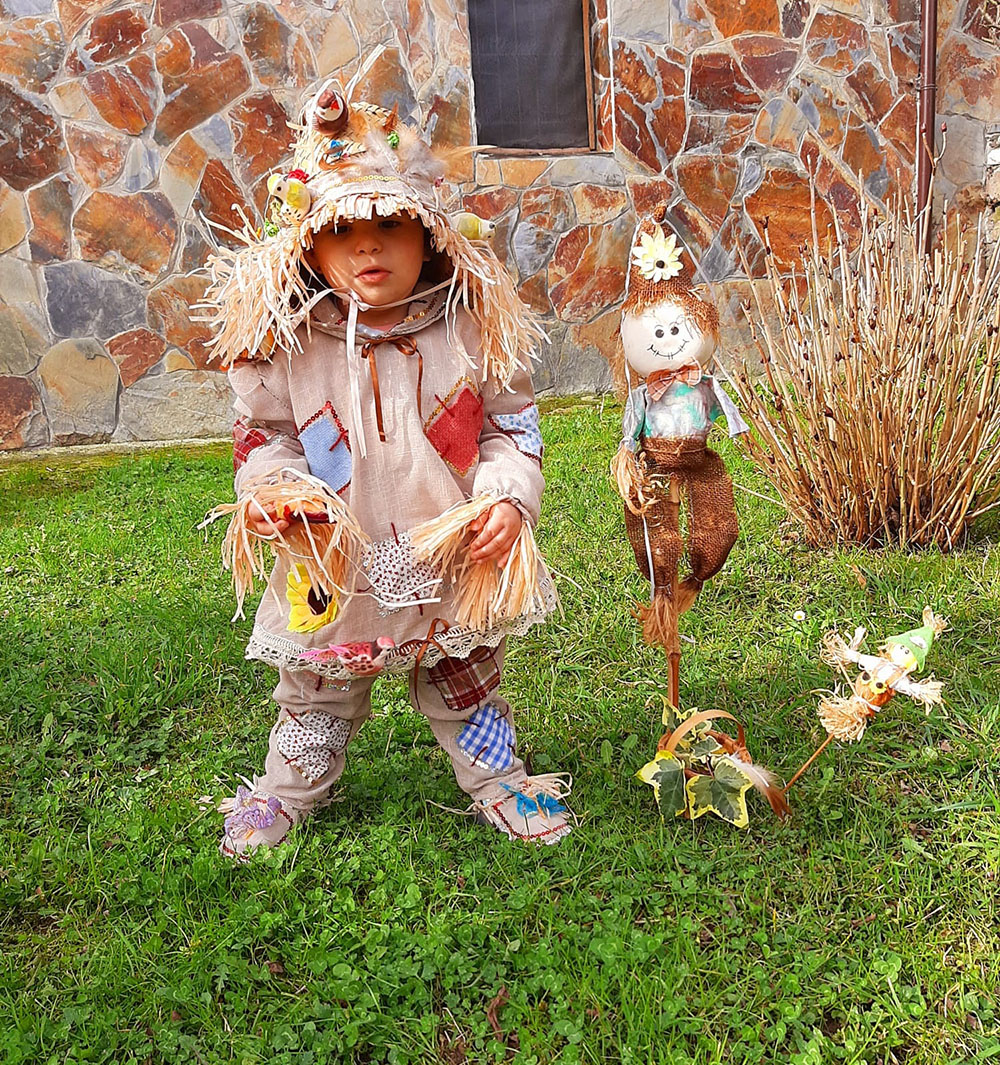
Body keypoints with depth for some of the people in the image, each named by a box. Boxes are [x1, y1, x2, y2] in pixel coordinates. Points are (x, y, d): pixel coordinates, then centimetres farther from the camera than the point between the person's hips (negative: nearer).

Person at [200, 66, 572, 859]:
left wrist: (508, 495, -15)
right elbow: (264, 433, 2)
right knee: (316, 693, 21)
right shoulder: (286, 338, -11)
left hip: (455, 559, 0)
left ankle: (498, 779, 44)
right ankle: (288, 788, 46)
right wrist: (269, 490, -17)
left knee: (466, 685, 20)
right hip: (332, 564, 1)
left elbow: (512, 425, -1)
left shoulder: (471, 324, -10)